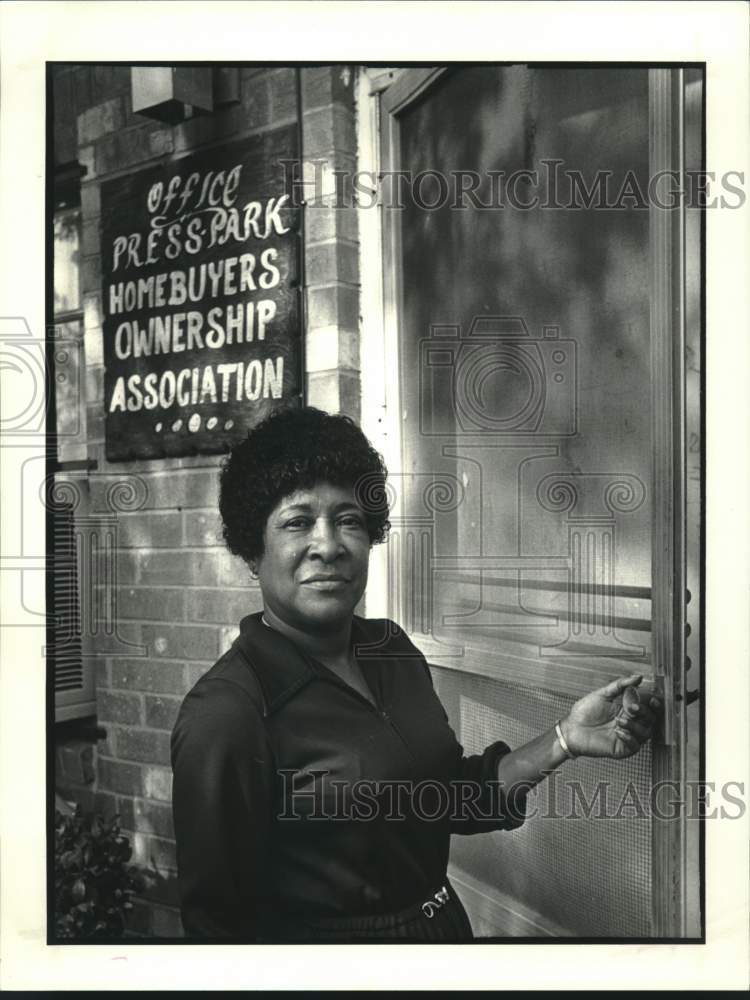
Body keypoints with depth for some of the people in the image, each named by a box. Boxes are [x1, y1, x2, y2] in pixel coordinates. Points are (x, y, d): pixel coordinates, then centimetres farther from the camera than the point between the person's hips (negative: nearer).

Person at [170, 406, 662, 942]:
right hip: (328, 937, -6)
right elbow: (216, 919, -19)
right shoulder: (223, 715, -25)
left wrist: (566, 740, -5)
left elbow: (453, 799, 5)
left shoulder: (391, 647, -4)